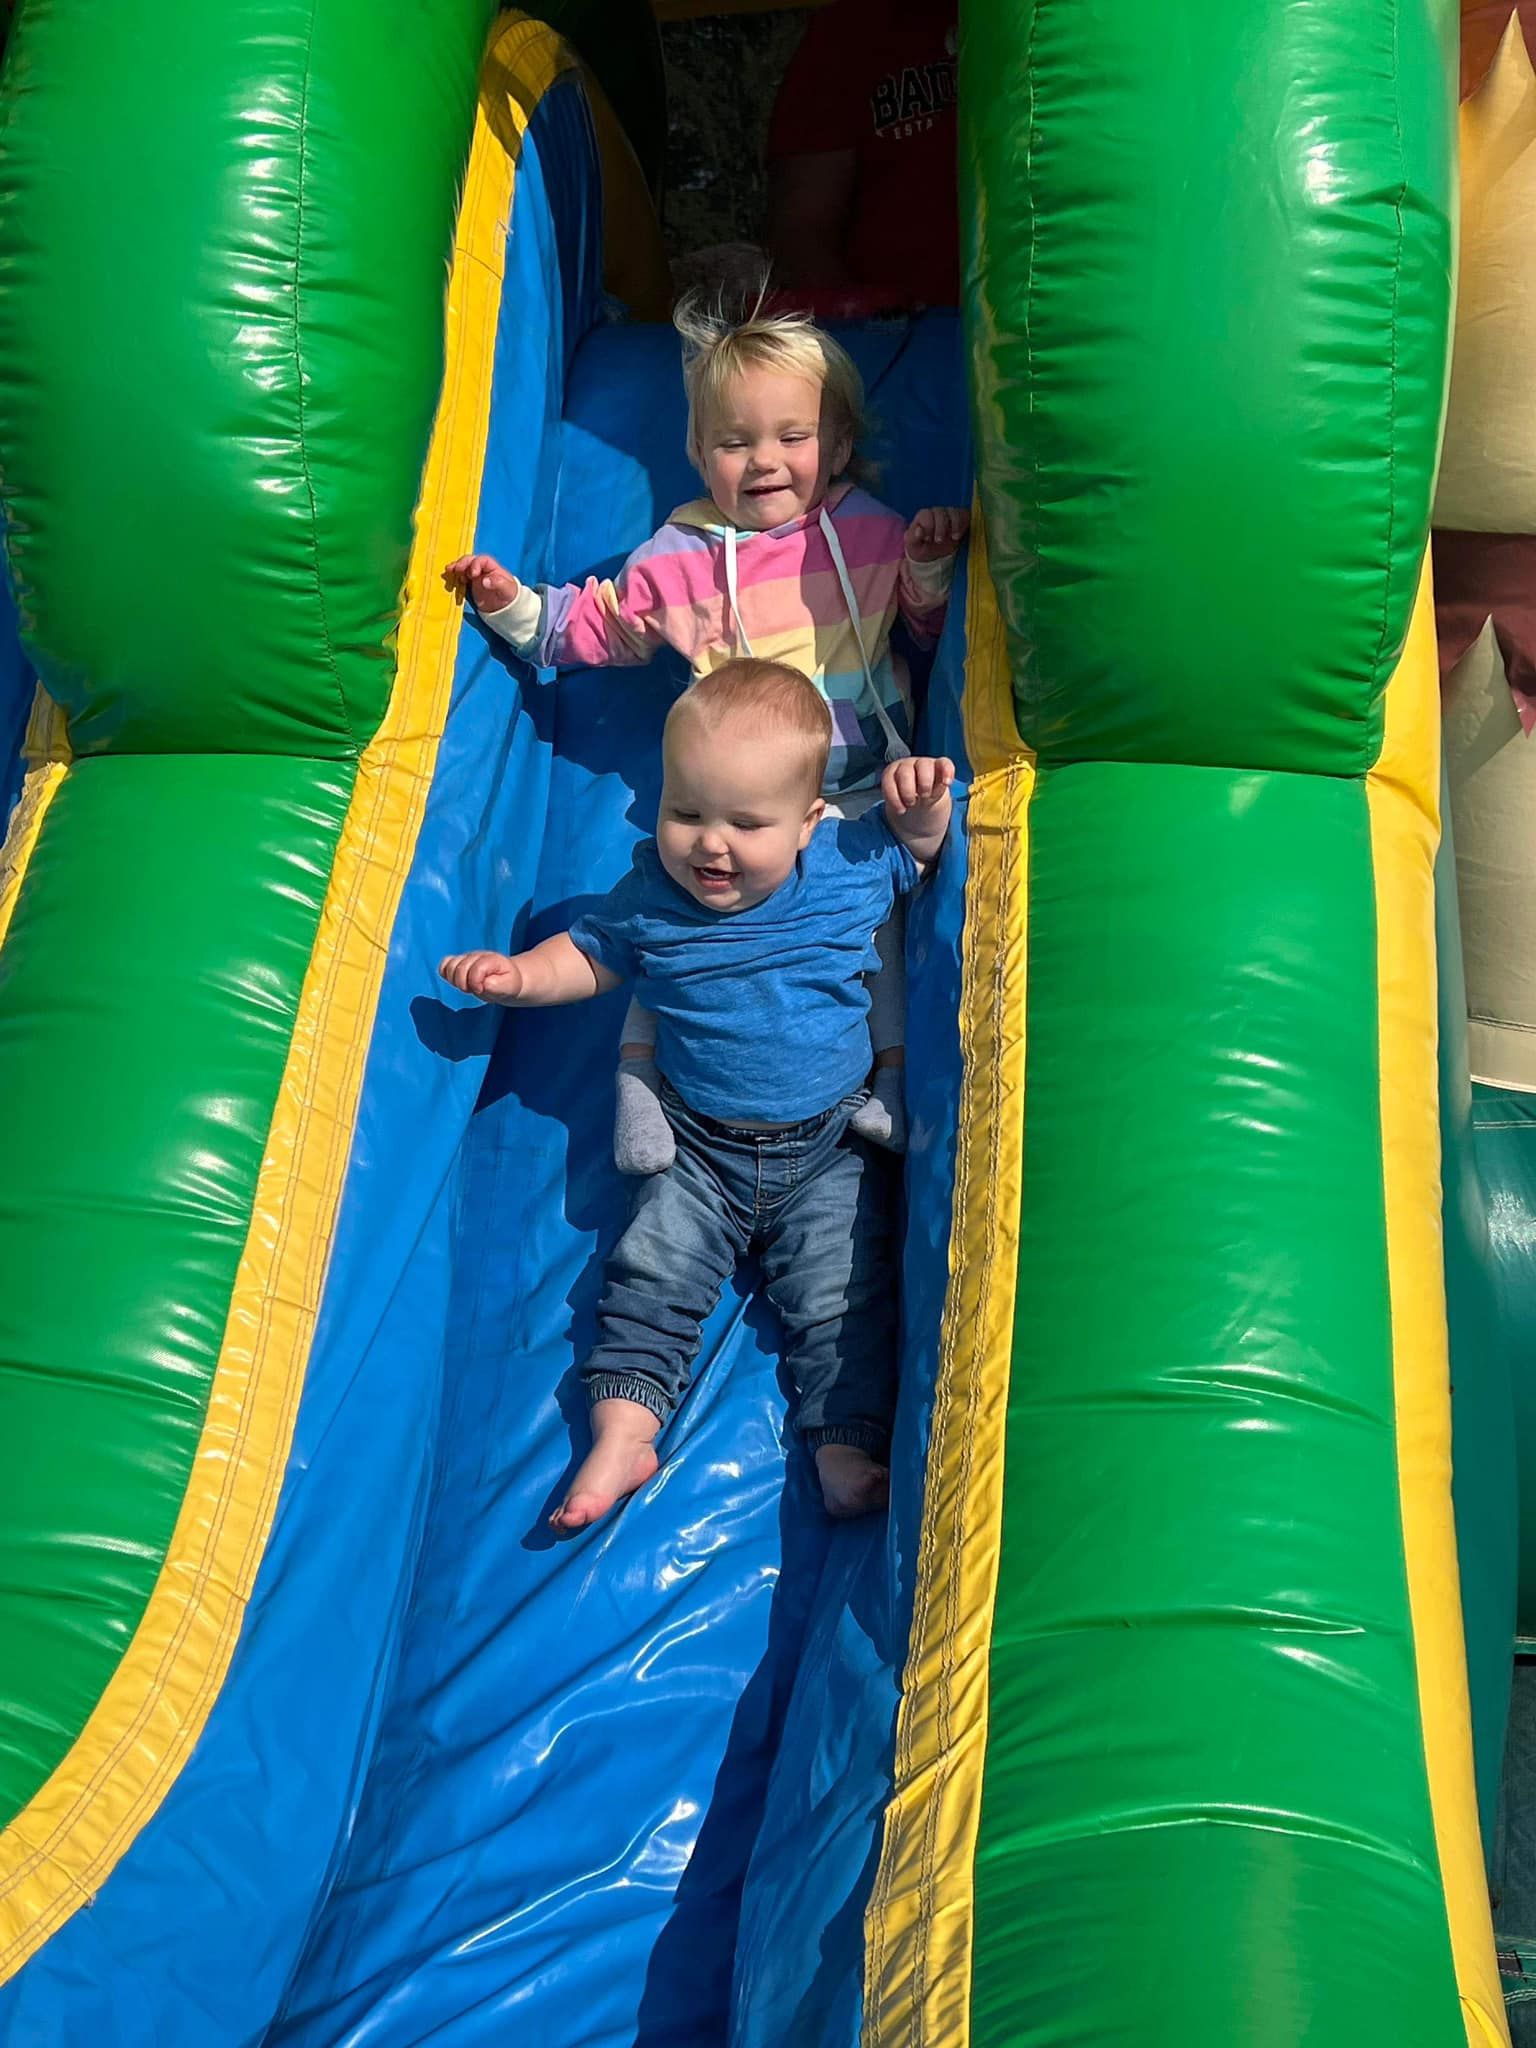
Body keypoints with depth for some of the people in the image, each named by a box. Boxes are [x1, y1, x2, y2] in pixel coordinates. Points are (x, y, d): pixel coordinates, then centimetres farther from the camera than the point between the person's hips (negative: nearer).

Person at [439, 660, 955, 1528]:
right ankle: (623, 1434, -6)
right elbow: (589, 954, 11)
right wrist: (519, 976, -7)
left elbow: (920, 846, 12)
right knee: (651, 1271, -10)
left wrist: (922, 799, -10)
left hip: (830, 1149, -1)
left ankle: (849, 1451, -6)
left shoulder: (853, 865, -8)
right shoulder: (651, 894, -6)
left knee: (844, 1295, -11)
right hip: (702, 1148, 2)